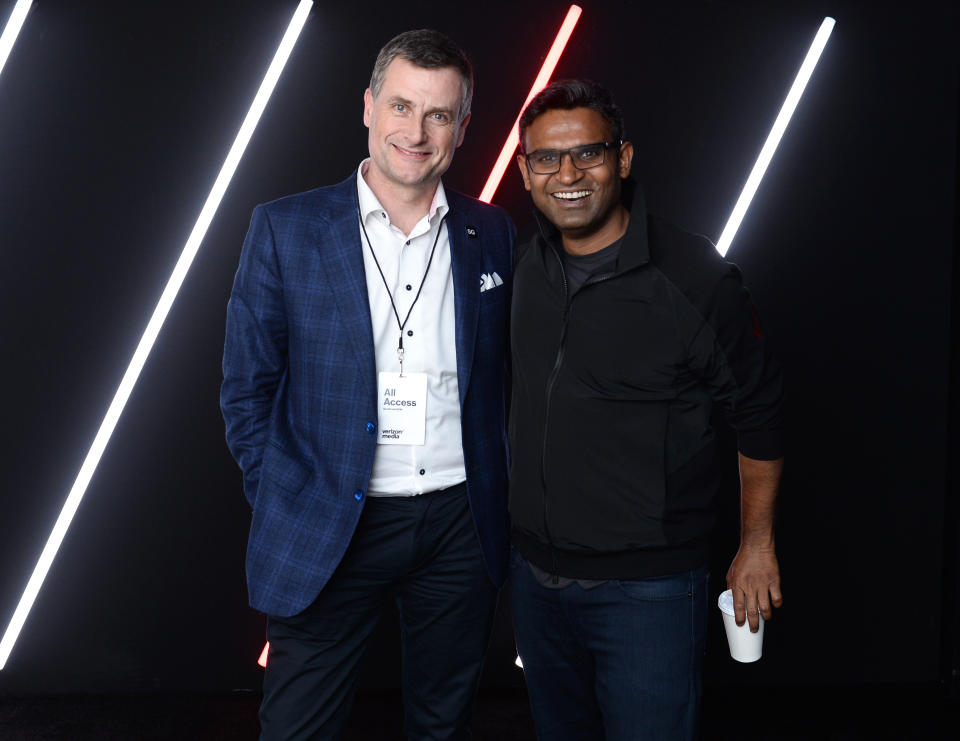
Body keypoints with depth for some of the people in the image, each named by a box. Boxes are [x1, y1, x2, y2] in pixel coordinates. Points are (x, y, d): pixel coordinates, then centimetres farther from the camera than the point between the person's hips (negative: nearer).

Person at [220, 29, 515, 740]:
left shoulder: (491, 234, 3)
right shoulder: (285, 228, -5)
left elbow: (504, 373, 11)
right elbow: (247, 387, -1)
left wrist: (500, 501, 5)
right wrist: (284, 508, -5)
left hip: (460, 523, 3)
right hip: (327, 531, -2)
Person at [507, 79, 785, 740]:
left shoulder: (694, 279, -16)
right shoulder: (528, 268, 1)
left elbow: (760, 414, -6)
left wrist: (757, 547, 0)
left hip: (646, 586, -5)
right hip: (534, 574, 6)